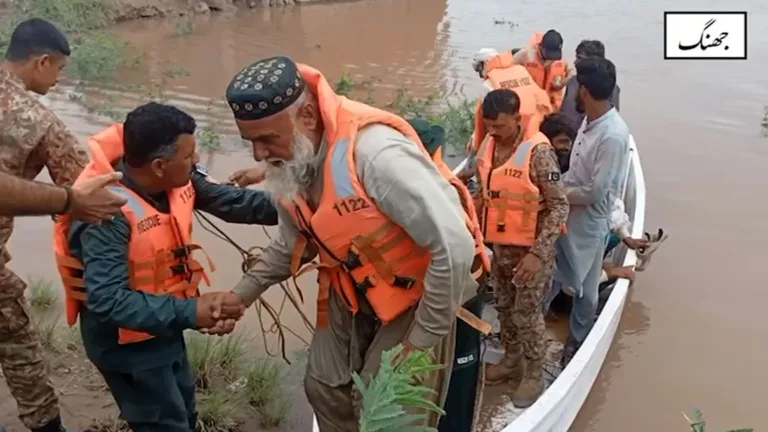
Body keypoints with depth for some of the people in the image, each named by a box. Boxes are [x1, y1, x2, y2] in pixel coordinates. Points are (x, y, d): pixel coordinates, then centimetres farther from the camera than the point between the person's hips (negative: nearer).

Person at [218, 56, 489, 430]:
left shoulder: (375, 152, -35)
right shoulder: (289, 165, -9)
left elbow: (455, 247, -34)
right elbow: (293, 243, 10)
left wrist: (423, 339, -23)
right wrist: (243, 293, 0)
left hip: (414, 292, -7)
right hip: (350, 292, 7)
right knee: (324, 387, 18)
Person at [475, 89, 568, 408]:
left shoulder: (538, 151, -21)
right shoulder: (487, 147, 0)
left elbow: (559, 206, -20)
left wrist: (538, 253, -26)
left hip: (532, 249, -6)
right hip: (500, 246, 7)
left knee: (527, 314, 4)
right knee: (504, 307, 20)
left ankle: (533, 376, 24)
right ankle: (511, 360, 41)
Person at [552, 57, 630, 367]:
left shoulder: (613, 135, -27)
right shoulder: (590, 120, 0)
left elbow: (596, 192, -25)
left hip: (589, 222, -8)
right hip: (566, 214, 8)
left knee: (584, 288, 10)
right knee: (546, 274, 19)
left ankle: (577, 342, 30)